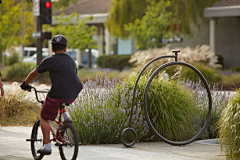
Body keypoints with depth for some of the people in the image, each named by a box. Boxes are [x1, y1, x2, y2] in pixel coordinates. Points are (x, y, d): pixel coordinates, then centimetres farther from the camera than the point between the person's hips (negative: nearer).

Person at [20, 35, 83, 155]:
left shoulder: (50, 61, -2)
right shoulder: (71, 61, 13)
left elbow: (34, 74, 8)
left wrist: (25, 83, 26)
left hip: (58, 94, -5)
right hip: (73, 94, 5)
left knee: (44, 118, 11)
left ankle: (47, 146, 7)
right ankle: (65, 116, 20)